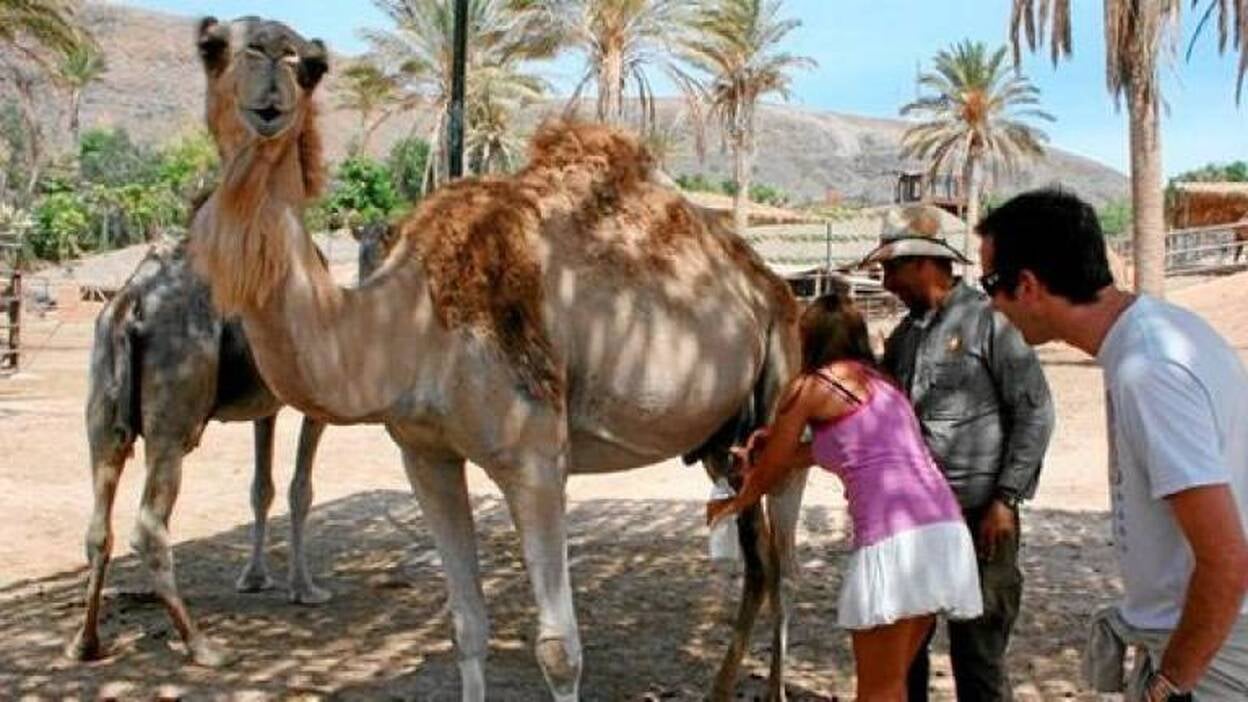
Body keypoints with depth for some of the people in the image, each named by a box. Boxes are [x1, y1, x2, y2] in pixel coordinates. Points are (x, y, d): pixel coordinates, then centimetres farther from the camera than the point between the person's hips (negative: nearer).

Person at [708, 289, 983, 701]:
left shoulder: (810, 387, 3)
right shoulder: (879, 381, 24)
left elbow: (771, 473, 13)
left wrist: (735, 502, 31)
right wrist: (774, 448, 48)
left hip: (896, 537, -8)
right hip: (946, 530, 8)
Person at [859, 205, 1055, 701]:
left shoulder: (987, 321, -8)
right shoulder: (903, 336, 12)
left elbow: (1034, 413, -9)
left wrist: (1006, 498, -13)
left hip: (979, 515, -7)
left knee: (977, 651, 3)